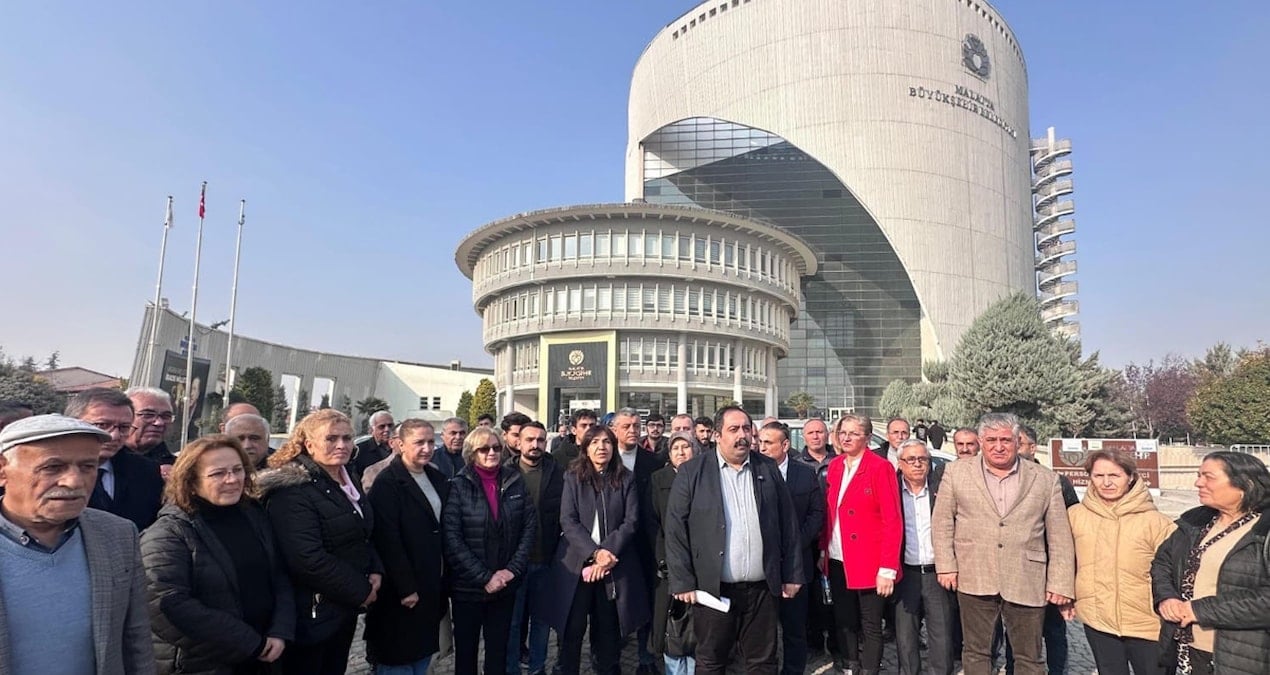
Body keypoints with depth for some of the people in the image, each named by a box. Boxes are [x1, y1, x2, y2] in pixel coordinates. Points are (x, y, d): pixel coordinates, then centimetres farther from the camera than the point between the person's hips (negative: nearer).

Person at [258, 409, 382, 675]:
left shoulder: (346, 482, 9)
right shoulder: (293, 490, -20)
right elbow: (308, 559, -28)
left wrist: (376, 571, 0)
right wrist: (360, 591, -18)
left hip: (344, 608, 8)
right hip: (311, 612, -8)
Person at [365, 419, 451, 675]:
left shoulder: (438, 479, 8)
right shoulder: (387, 483, -15)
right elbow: (387, 540, -19)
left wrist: (445, 577, 7)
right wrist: (405, 588, -19)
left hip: (432, 587, 7)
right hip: (401, 592, -7)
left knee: (423, 654, 16)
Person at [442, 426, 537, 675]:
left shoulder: (516, 482, 0)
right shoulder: (458, 486, -8)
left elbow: (530, 525, 1)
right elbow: (451, 539, -14)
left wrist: (512, 569, -9)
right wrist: (484, 577, -17)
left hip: (505, 584, 2)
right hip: (467, 586, -2)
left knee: (499, 650, 14)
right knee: (466, 650, 14)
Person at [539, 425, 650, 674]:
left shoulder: (626, 479, 6)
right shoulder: (573, 477, 4)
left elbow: (631, 521, -1)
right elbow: (567, 521, -5)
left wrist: (608, 553, -14)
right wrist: (594, 552, -16)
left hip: (615, 565, 1)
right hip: (576, 563, -1)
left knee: (608, 632, 7)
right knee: (572, 630, 2)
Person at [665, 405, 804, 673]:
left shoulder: (768, 469, 5)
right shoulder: (692, 472, -5)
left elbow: (788, 524, 8)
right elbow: (675, 529, -5)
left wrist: (792, 574, 6)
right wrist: (683, 582, -8)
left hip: (763, 587, 2)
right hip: (713, 588, -2)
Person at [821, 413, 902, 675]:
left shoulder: (880, 467, -10)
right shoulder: (835, 466, 8)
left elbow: (892, 521, -13)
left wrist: (888, 568, -17)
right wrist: (823, 551, 7)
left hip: (868, 564, -6)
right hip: (837, 562, 6)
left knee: (870, 627, 5)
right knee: (844, 622, 14)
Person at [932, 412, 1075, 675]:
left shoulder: (1046, 479, 3)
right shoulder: (957, 472, 1)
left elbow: (1059, 536, 4)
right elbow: (942, 522, 5)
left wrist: (1061, 584, 0)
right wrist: (946, 565, -2)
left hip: (1027, 583, 0)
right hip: (974, 580, 0)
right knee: (976, 653, 12)